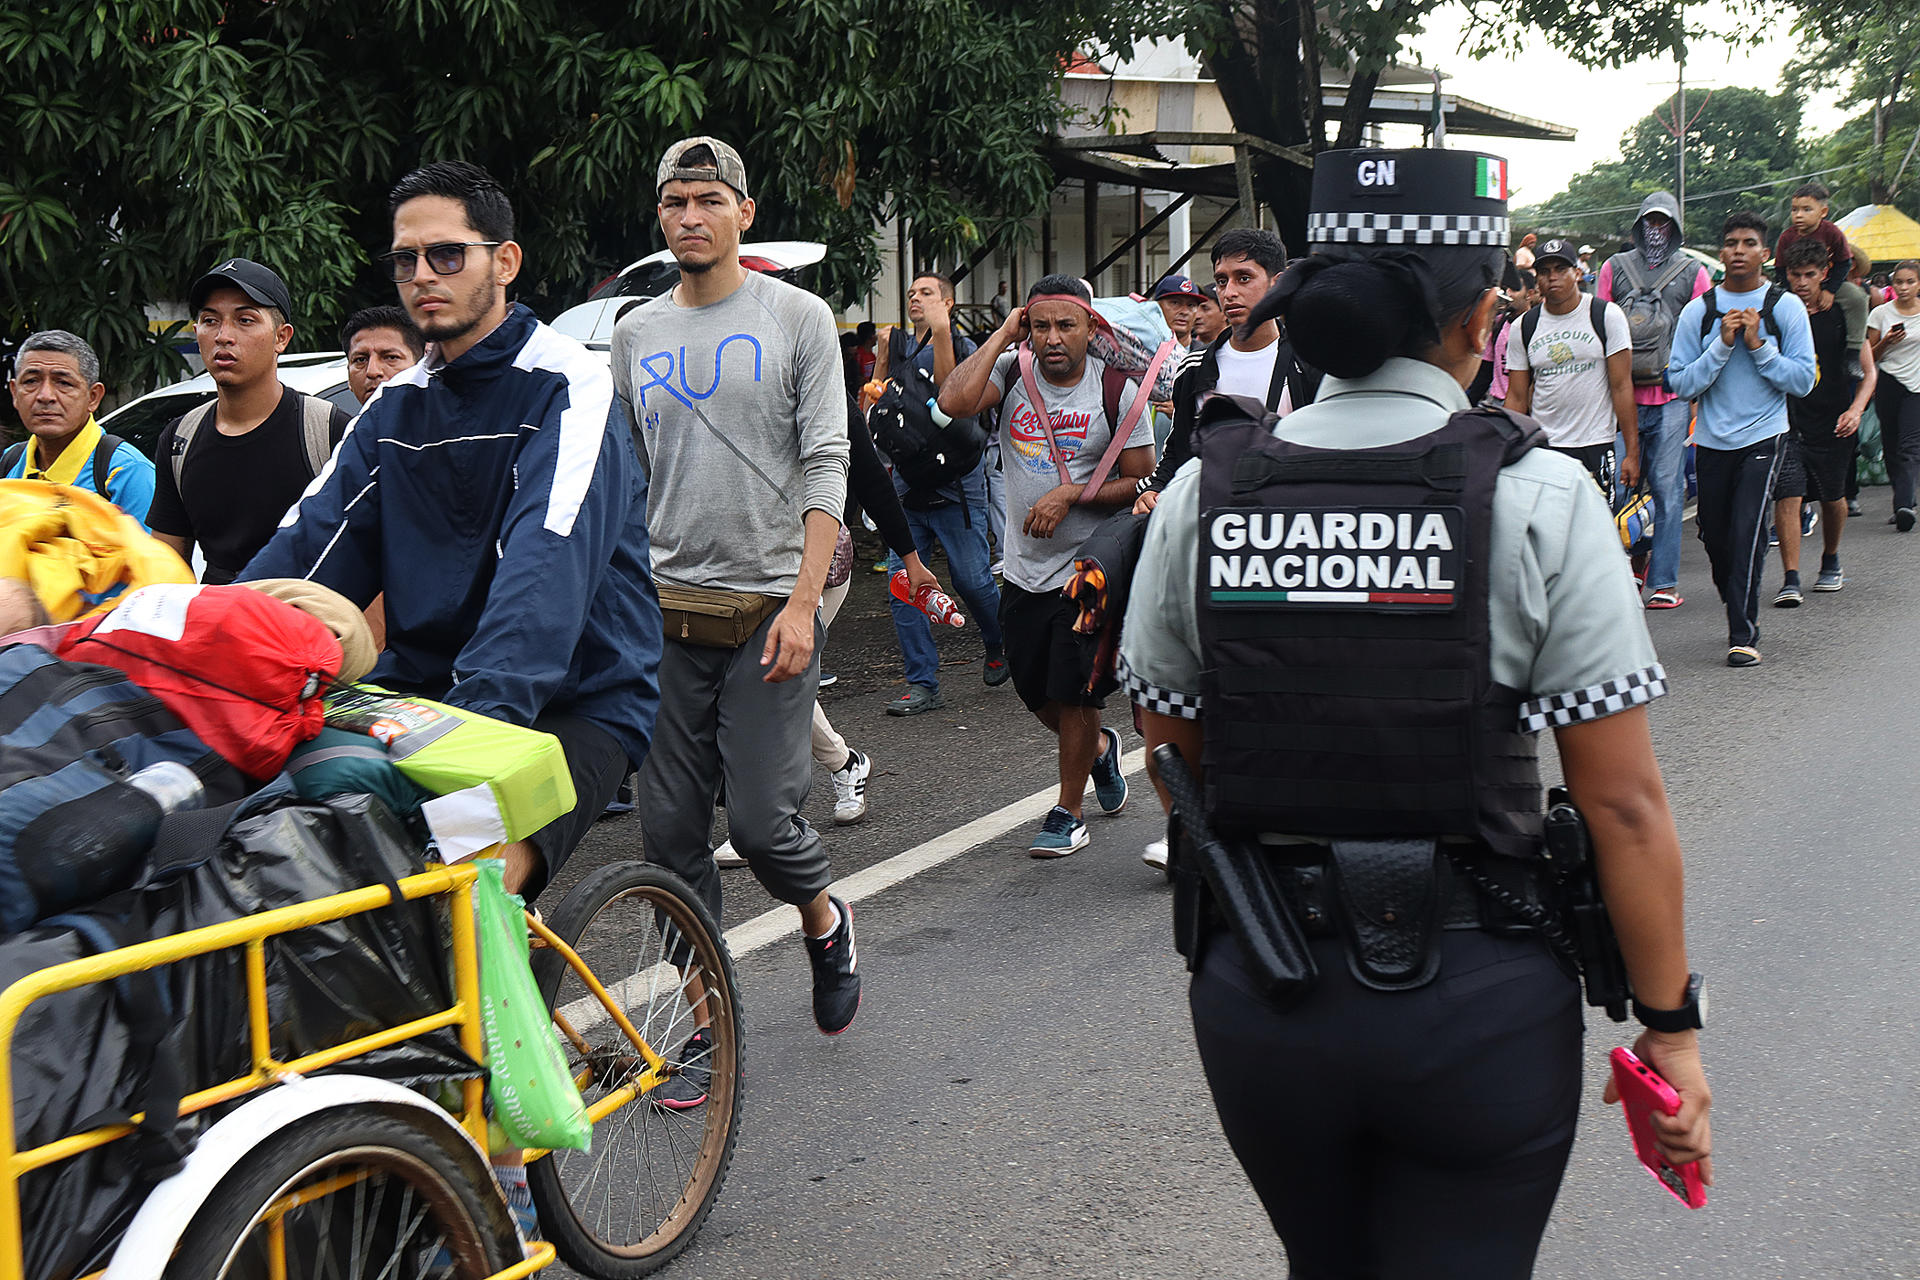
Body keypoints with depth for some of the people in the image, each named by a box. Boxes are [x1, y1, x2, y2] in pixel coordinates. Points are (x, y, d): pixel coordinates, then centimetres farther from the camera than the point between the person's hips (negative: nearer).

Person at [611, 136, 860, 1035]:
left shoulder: (798, 318, 1)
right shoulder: (636, 334, 13)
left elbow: (826, 465, -5)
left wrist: (803, 601, -14)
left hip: (770, 607, -4)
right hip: (666, 612, 4)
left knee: (761, 820, -8)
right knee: (669, 829, 3)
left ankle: (824, 922, 25)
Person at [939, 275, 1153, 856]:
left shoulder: (1116, 390, -7)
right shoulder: (1013, 371, -2)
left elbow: (1141, 482, -6)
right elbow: (953, 403, -22)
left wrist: (1073, 494, -19)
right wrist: (1002, 335, -15)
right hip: (1024, 569, 4)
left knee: (1074, 696, -1)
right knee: (1037, 695, 14)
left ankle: (1068, 811, 17)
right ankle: (1099, 748, 45)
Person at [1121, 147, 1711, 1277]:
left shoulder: (1203, 492, -4)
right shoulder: (1540, 500, -13)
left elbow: (1176, 748, 7)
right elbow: (1625, 803, -12)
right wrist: (1672, 1025, -3)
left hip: (1259, 1000, 4)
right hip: (1480, 1007, -3)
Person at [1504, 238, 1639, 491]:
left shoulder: (1606, 316, -1)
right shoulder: (1524, 327, 6)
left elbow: (1622, 387, -3)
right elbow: (1517, 398, 9)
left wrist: (1632, 452, -7)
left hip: (1596, 445, -2)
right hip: (1542, 448, 2)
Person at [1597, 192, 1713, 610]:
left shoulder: (1692, 273, 9)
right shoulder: (1614, 268, 12)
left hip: (1672, 398, -1)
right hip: (1621, 395, 1)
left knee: (1667, 488, -4)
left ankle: (1665, 581, -1)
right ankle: (1634, 558, 18)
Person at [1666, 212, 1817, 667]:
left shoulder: (1785, 307, -1)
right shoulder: (1698, 310, 2)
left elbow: (1803, 380, -4)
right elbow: (1681, 383, -3)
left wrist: (1758, 346, -14)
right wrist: (1722, 345, -14)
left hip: (1762, 437, -3)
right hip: (1711, 440, 3)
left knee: (1748, 530, -14)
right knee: (1715, 535, 10)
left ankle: (1744, 634, -10)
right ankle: (1739, 612, 34)